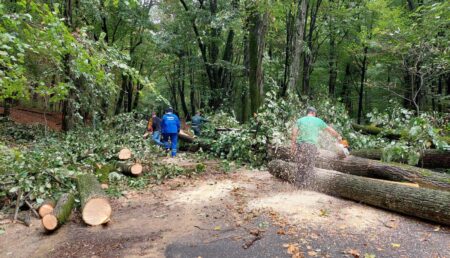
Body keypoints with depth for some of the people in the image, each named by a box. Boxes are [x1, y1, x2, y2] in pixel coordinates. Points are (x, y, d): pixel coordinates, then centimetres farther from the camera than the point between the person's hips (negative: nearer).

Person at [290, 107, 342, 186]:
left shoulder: (300, 120, 9)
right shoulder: (318, 121, 7)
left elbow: (294, 132, -3)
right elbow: (329, 129, 18)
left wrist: (293, 144, 2)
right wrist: (338, 136, 33)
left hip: (300, 144, 2)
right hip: (311, 145, -2)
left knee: (300, 163, 14)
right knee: (309, 165, 9)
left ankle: (298, 179, 19)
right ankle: (303, 182, 12)